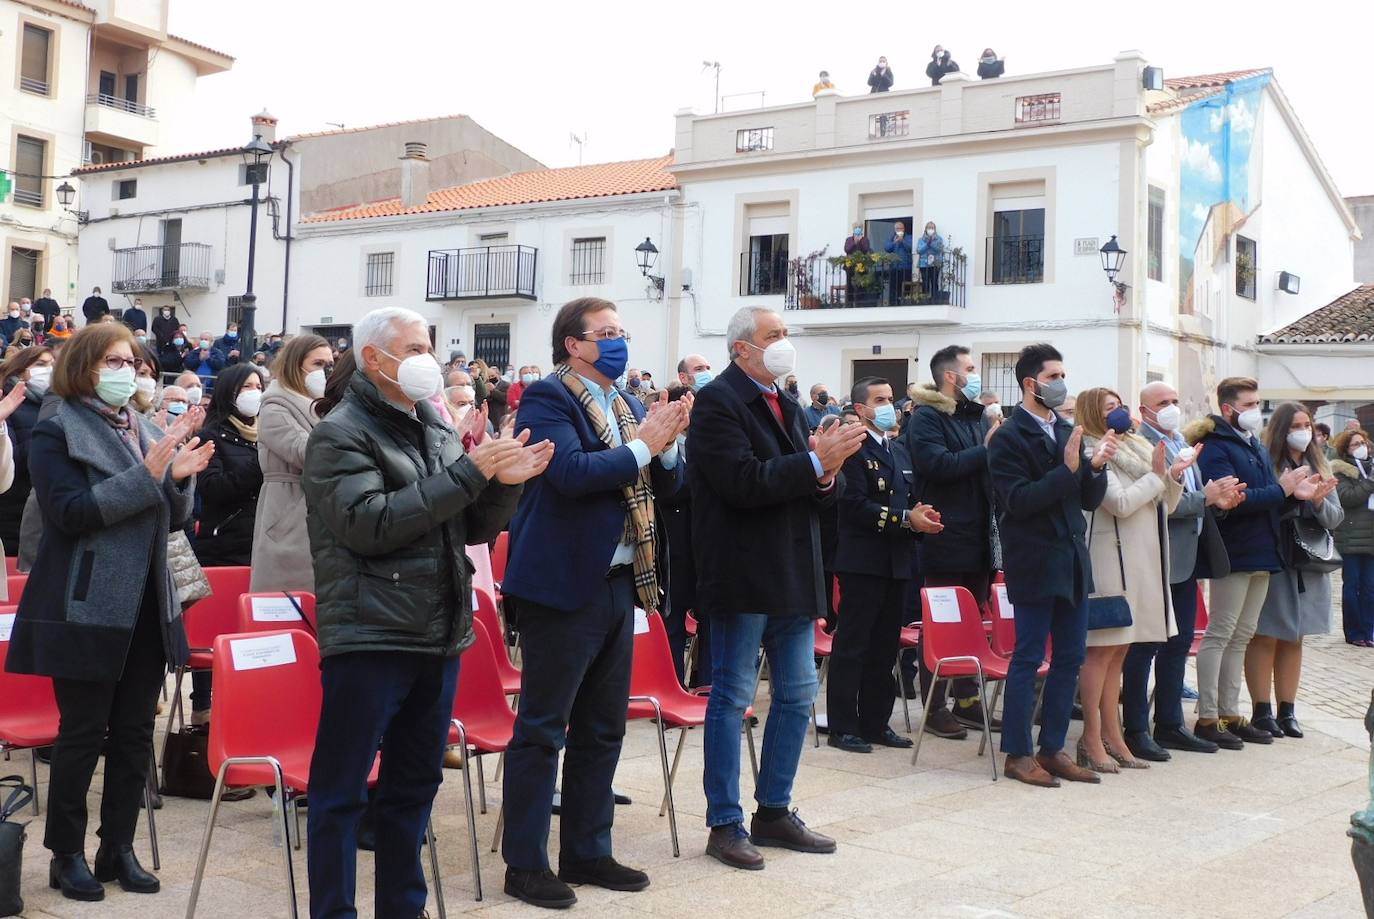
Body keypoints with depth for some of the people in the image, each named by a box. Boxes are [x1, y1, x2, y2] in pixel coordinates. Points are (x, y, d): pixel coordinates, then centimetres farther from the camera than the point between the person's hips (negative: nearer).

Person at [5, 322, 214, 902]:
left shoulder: (146, 431, 13)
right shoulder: (57, 433, -5)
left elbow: (171, 519, 15)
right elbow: (69, 512, -17)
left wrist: (179, 479, -6)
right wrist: (146, 475, -23)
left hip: (146, 608, 6)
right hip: (88, 609, -6)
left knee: (135, 733, 9)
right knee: (82, 733, 1)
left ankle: (118, 847, 20)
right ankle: (67, 854, 14)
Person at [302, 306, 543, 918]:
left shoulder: (436, 430, 14)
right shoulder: (341, 434, -7)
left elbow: (473, 529, 15)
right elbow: (369, 525, -21)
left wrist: (504, 483, -6)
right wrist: (467, 473, -20)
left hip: (439, 637, 7)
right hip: (369, 639, -7)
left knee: (414, 785, 16)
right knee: (341, 790, 1)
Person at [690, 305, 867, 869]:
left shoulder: (786, 405, 16)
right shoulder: (718, 401, -10)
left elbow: (818, 490, 14)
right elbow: (743, 482, -23)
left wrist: (829, 473, -9)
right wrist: (815, 462, -22)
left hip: (793, 576, 9)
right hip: (743, 575, -8)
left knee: (798, 695, 13)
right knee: (732, 698, 0)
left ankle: (774, 812, 25)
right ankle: (725, 824, 10)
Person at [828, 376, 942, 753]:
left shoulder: (897, 451, 19)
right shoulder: (852, 450, -9)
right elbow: (857, 506, -17)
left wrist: (920, 515, 1)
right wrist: (905, 519, -18)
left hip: (896, 562, 9)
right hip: (863, 561, -8)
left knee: (885, 647, 12)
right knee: (851, 646, -3)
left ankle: (875, 722, 21)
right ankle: (842, 727, 3)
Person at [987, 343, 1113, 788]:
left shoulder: (1068, 432, 11)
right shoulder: (1009, 437, -9)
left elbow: (1090, 500, 10)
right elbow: (1019, 500, -18)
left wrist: (1096, 466, -9)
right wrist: (1068, 469, -23)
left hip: (1071, 559, 7)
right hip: (1034, 562, -7)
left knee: (1070, 658, 10)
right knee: (1028, 658, -1)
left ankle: (1052, 749, 20)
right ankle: (1017, 754, 8)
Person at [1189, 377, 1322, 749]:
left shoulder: (1256, 448, 17)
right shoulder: (1216, 449, -11)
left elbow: (1268, 503, 16)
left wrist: (1294, 493, -3)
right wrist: (1280, 489, -17)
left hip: (1260, 553, 9)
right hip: (1233, 554, -9)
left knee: (1241, 637, 12)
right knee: (1219, 634, -4)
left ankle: (1229, 714, 19)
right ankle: (1207, 718, 1)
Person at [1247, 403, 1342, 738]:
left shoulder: (1319, 467, 10)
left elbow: (1336, 518, 8)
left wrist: (1319, 501, -12)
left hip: (1308, 567, 5)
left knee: (1293, 639, 11)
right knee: (1265, 638, 2)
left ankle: (1287, 711, 18)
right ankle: (1261, 711, 10)